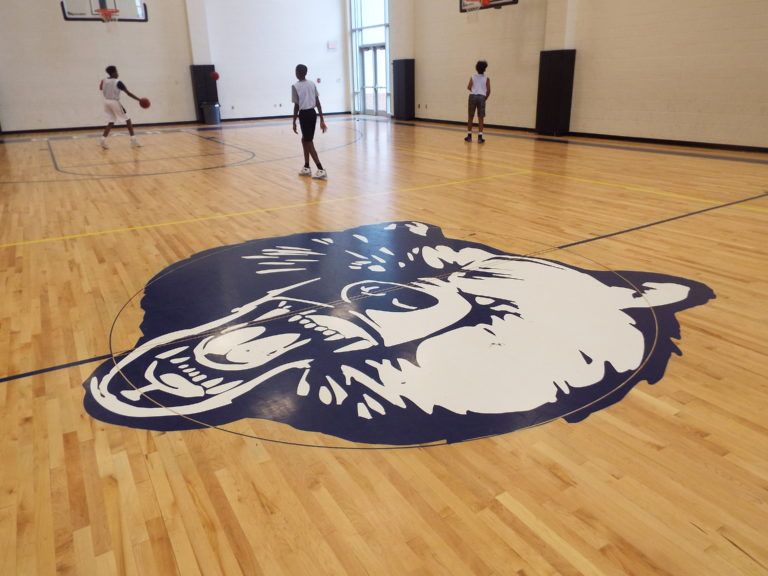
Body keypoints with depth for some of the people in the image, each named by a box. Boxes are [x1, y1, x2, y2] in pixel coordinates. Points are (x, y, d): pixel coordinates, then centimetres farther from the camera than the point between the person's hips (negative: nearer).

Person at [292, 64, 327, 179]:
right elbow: (318, 103, 6)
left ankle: (321, 170, -10)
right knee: (305, 139, 21)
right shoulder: (312, 84, 8)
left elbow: (296, 106, -10)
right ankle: (306, 167, 25)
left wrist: (294, 122, -2)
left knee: (309, 142, -2)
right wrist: (322, 119, 8)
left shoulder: (295, 86, -9)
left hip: (304, 115, -7)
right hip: (313, 113, 7)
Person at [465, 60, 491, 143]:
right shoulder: (486, 78, 5)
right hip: (481, 97, -1)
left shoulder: (473, 77, 7)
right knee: (481, 118, 2)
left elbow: (469, 87, -4)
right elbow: (488, 91, 0)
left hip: (473, 96, 1)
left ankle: (469, 136, 11)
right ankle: (480, 137, -2)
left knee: (470, 117, 8)